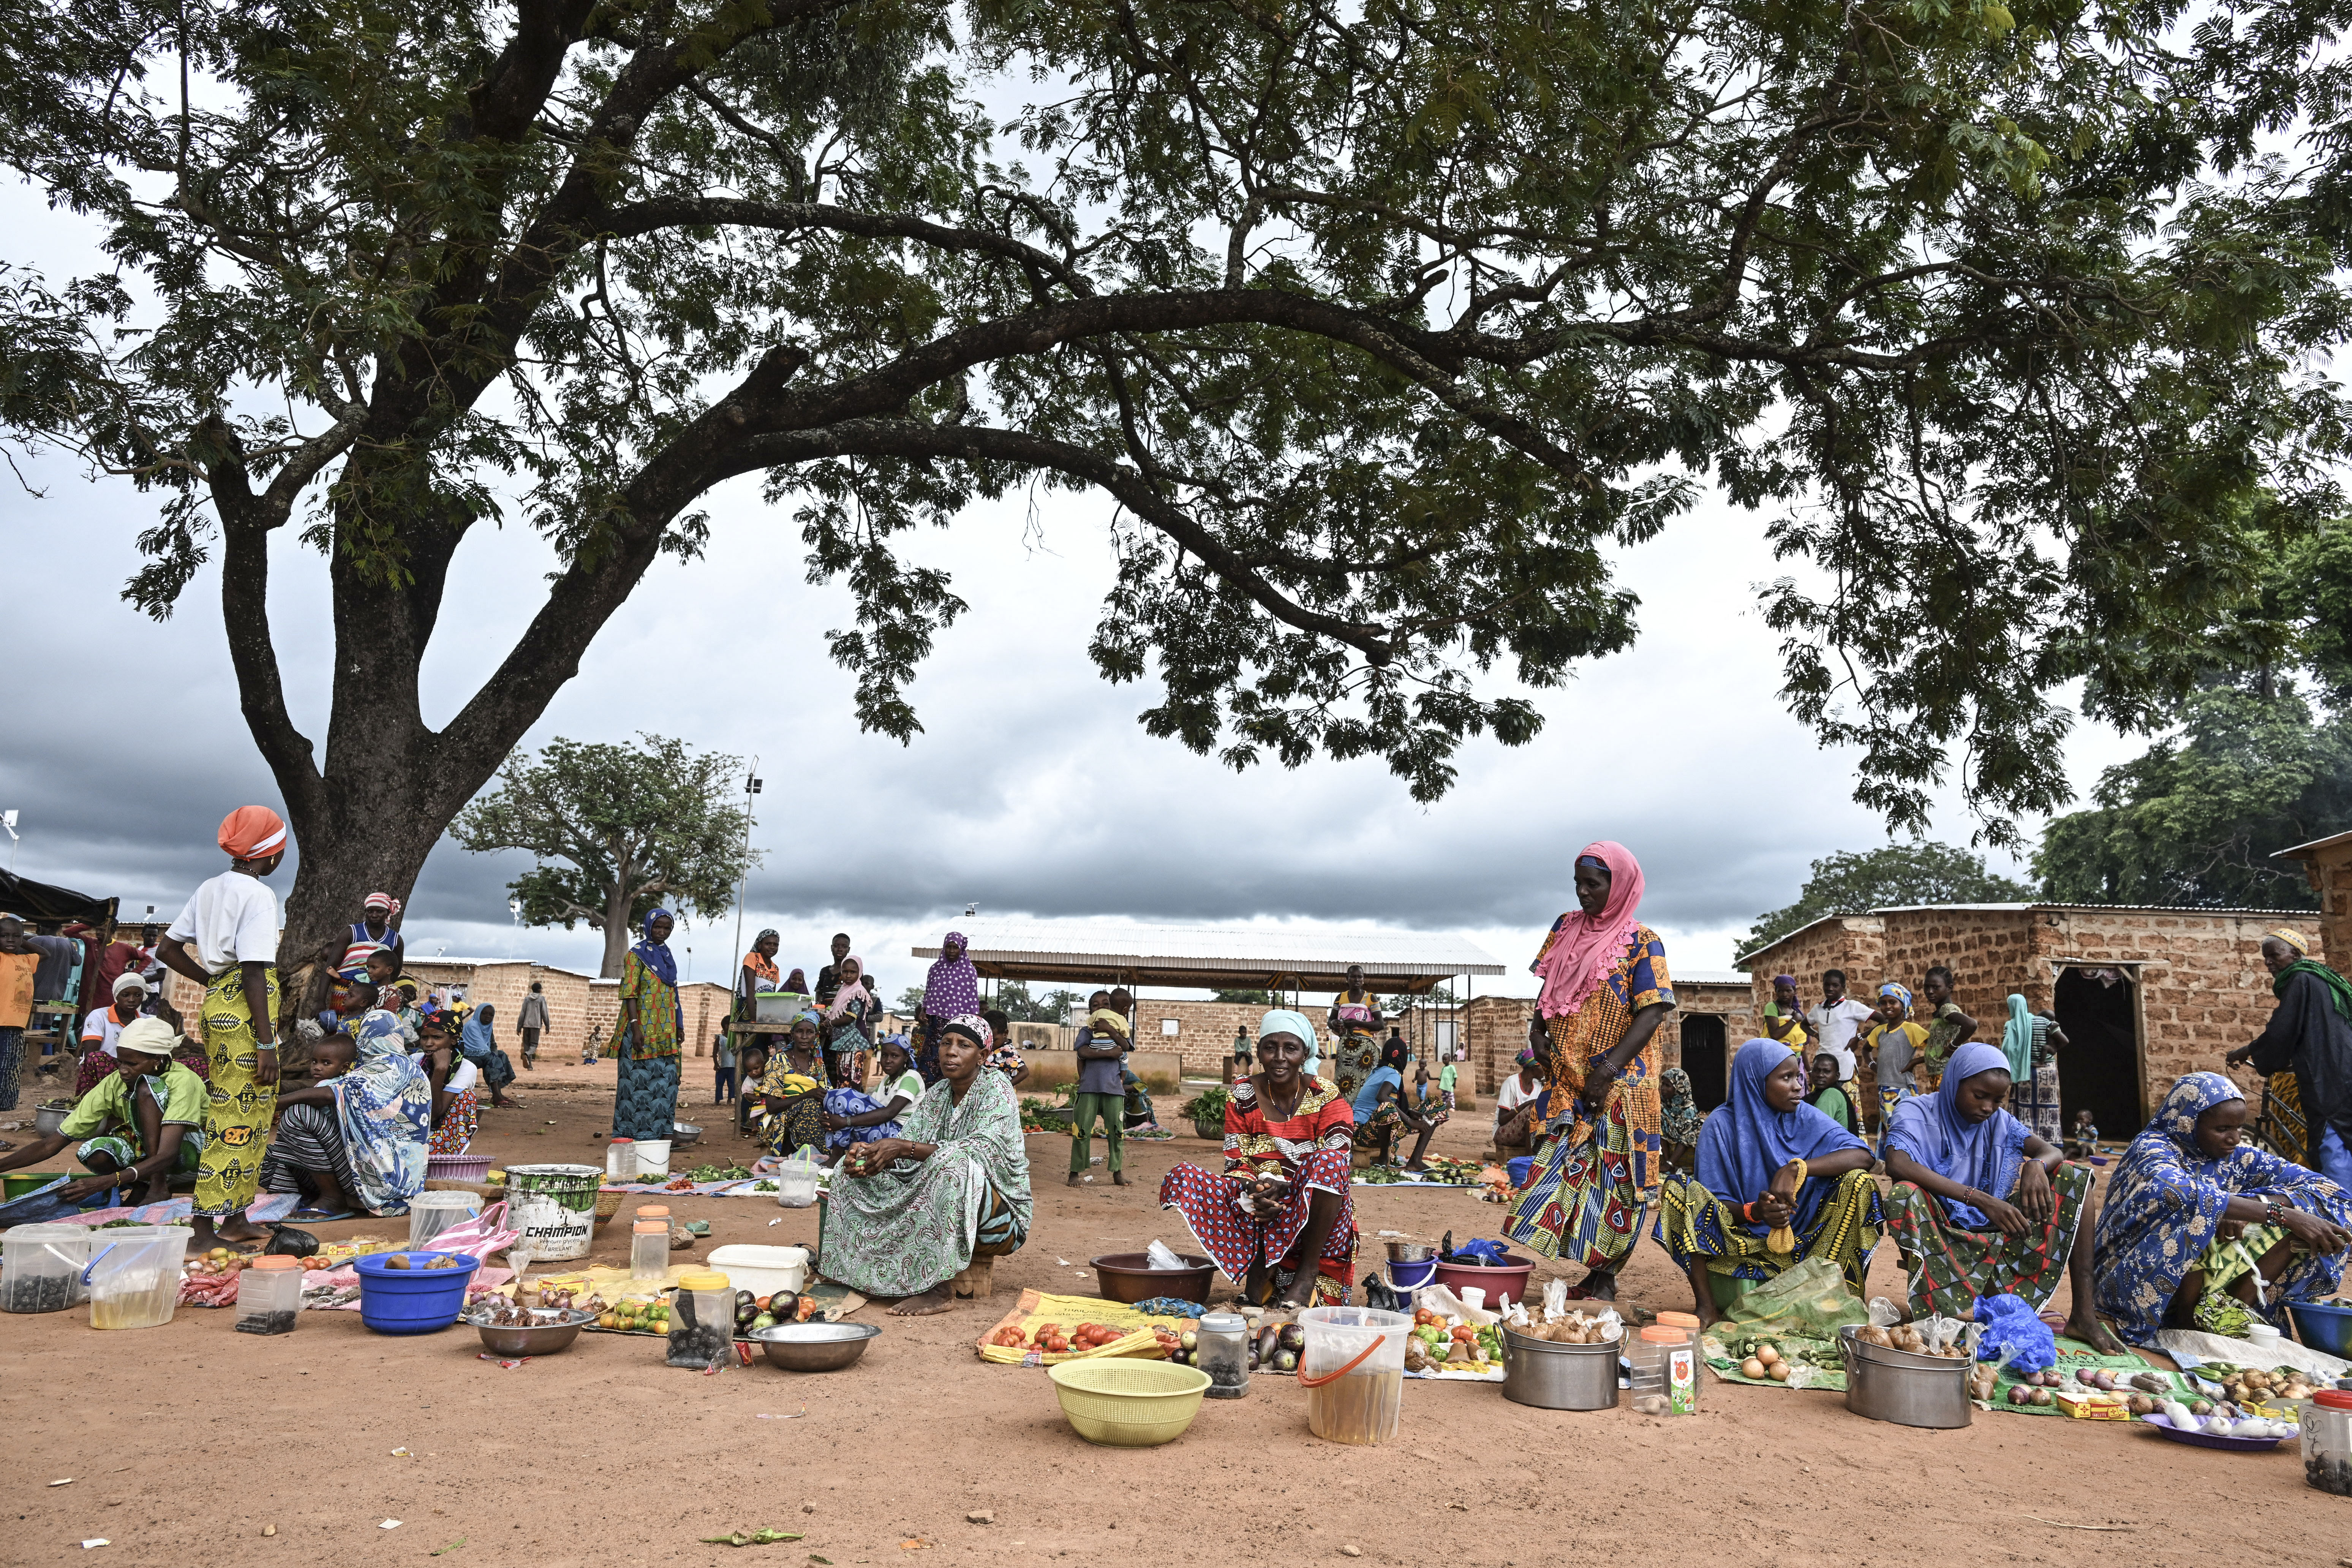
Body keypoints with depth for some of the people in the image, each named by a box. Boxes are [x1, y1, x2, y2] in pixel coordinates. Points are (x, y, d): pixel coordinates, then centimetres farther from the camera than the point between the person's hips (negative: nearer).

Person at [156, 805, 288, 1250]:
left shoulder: (209, 890, 14)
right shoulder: (258, 895, -13)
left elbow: (167, 950, 17)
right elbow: (254, 972, -18)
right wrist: (267, 1043, -17)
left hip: (217, 1003, 9)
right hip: (244, 1011, -9)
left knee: (256, 1113, 16)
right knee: (238, 1117, -7)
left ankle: (235, 1217, 21)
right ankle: (205, 1228, -6)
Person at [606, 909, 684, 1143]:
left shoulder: (667, 957, 16)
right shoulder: (637, 955, -5)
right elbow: (630, 993, -12)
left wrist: (679, 1026, 16)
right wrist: (635, 1027, -21)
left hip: (666, 1032, 7)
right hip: (643, 1029, -7)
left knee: (666, 1081, 5)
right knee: (639, 1080, -5)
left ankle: (660, 1131, 11)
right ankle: (634, 1133, 1)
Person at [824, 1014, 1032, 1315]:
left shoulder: (996, 1087, -11)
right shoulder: (937, 1095, 8)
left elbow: (984, 1151, -26)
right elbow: (905, 1161, 3)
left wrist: (905, 1147, -30)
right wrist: (868, 1156, -20)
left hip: (1001, 1215, -7)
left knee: (952, 1163, -38)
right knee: (856, 1173, 1)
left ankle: (940, 1289, -33)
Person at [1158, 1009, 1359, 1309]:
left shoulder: (1328, 1100, -7)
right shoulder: (1243, 1097, 0)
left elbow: (1333, 1170, -12)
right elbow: (1236, 1164, -1)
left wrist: (1283, 1187, -29)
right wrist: (1253, 1190, -25)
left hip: (1314, 1219, -2)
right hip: (1255, 1211, 3)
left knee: (1328, 1160, -34)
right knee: (1181, 1178, -19)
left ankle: (1308, 1271, -21)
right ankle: (1257, 1265, -18)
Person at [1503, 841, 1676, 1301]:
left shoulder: (1642, 943, -6)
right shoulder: (1566, 928, 10)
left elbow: (1652, 1013, -12)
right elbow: (1549, 986, 20)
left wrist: (1609, 1069, -21)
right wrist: (1540, 1029, 2)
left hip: (1618, 1086, -5)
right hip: (1566, 1082, 5)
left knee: (1611, 1173, -1)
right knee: (1561, 1166, 4)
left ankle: (1603, 1275, 8)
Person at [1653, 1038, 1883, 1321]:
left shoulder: (1805, 1118, 0)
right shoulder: (1722, 1126, -7)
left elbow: (1863, 1156, -15)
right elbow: (1713, 1203, -8)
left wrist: (1796, 1168, -28)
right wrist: (1754, 1211, -30)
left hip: (1801, 1235, 2)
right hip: (1741, 1239, -2)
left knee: (1858, 1181, -17)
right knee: (1679, 1188, -25)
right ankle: (1705, 1302, -27)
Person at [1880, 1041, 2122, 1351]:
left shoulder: (1998, 1121, 9)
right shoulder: (1918, 1113, -10)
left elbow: (2053, 1151, -2)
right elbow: (1896, 1163, -30)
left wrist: (2037, 1165, -28)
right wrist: (1979, 1199, -37)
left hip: (1994, 1233, 5)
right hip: (1940, 1234, -5)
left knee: (2073, 1177, -5)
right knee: (1905, 1195, -36)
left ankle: (2083, 1314, -14)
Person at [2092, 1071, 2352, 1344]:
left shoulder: (2236, 1157, 3)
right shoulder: (2153, 1147, -14)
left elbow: (2324, 1187, -7)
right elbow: (2180, 1193, -37)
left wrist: (2247, 1209, -25)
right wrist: (2279, 1213, -39)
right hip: (2137, 1283, -6)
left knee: (2304, 1208, -5)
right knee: (2196, 1211, -34)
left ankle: (2235, 1307, -13)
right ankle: (2188, 1320, -15)